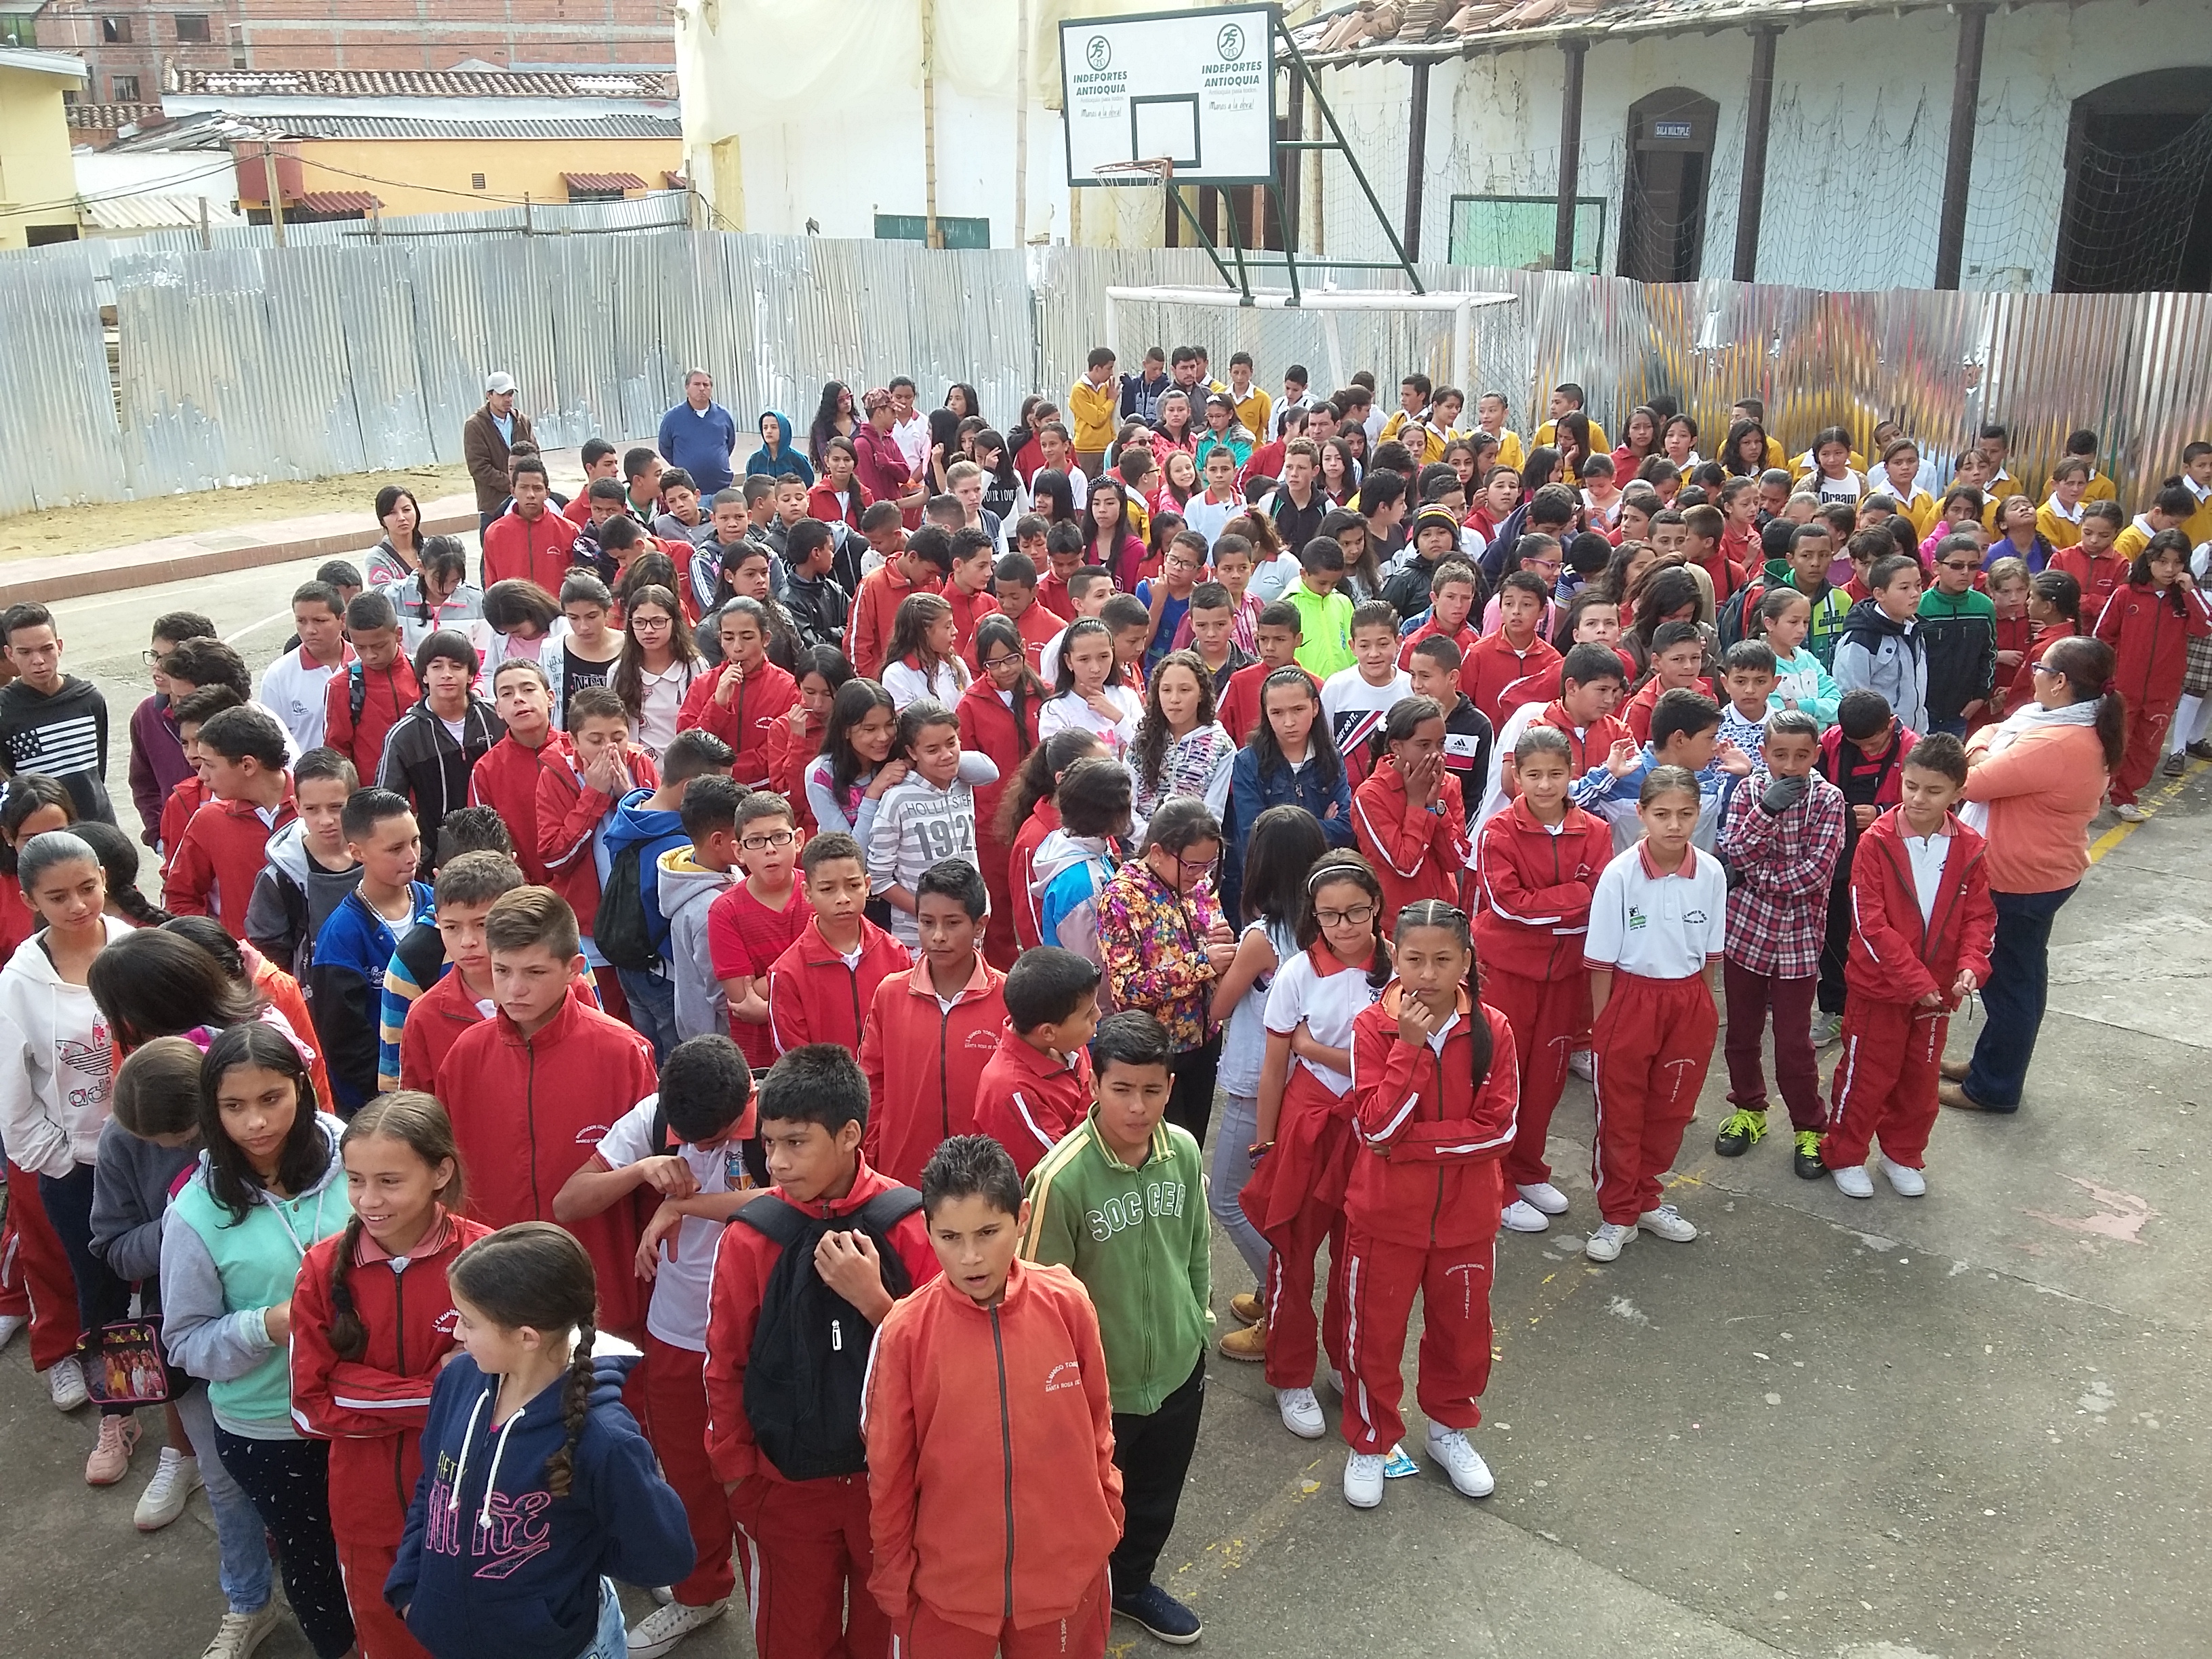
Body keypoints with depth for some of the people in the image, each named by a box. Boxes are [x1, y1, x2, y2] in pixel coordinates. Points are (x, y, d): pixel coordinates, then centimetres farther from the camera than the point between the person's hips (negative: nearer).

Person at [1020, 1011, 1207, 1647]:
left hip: (1179, 1370, 5)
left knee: (1156, 1499, 26)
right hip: (1098, 1384, -5)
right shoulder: (1062, 1176, -27)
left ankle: (1133, 1583, 52)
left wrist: (1196, 1329, 11)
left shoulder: (1184, 1151, -10)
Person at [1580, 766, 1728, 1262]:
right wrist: (1602, 1024, -6)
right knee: (1620, 1113, 7)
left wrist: (1703, 1013, 9)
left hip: (1688, 1002, 3)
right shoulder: (1620, 875, -15)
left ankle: (1646, 1198, 35)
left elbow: (1709, 954, 6)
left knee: (1670, 1109, 15)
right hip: (1631, 998, -3)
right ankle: (1618, 1214, 22)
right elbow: (1601, 961, -8)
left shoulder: (1710, 873, -7)